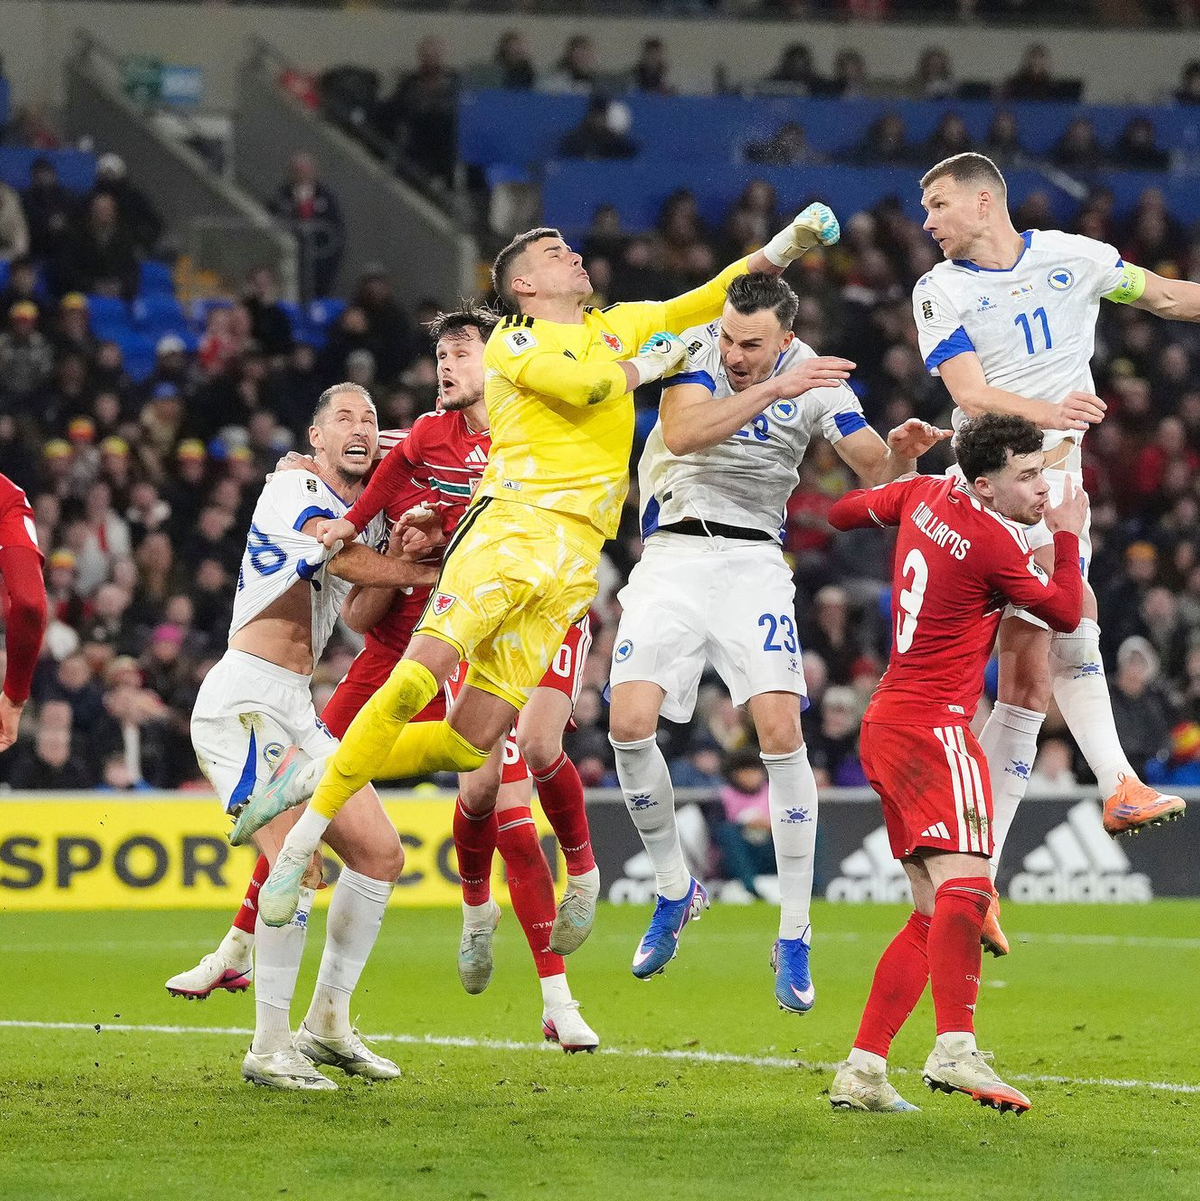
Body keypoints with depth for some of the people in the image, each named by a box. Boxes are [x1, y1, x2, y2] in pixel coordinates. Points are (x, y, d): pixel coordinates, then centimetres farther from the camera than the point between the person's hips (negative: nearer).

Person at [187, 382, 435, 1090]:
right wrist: (435, 574, -7)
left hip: (298, 709, 9)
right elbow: (348, 563, -17)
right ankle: (269, 1049, -14)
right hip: (243, 697, -9)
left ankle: (328, 1025, 17)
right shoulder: (293, 489, -8)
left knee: (381, 855, 6)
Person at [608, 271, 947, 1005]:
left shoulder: (814, 378, -4)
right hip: (674, 555, 0)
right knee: (629, 724, -14)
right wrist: (773, 390, -35)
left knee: (780, 730, -16)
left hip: (753, 564, 0)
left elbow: (876, 471, -8)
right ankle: (676, 889, 11)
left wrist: (902, 450, -31)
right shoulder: (697, 348, -8)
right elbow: (681, 434, -26)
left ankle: (795, 937, -8)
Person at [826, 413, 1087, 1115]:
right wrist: (1069, 536, 10)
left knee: (934, 914, 11)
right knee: (965, 886, -25)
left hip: (888, 723, 10)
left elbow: (843, 512, 27)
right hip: (933, 726, -10)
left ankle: (862, 1071, 7)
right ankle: (956, 1050, -43)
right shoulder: (995, 544, -14)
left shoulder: (925, 495, 9)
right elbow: (1067, 614, -1)